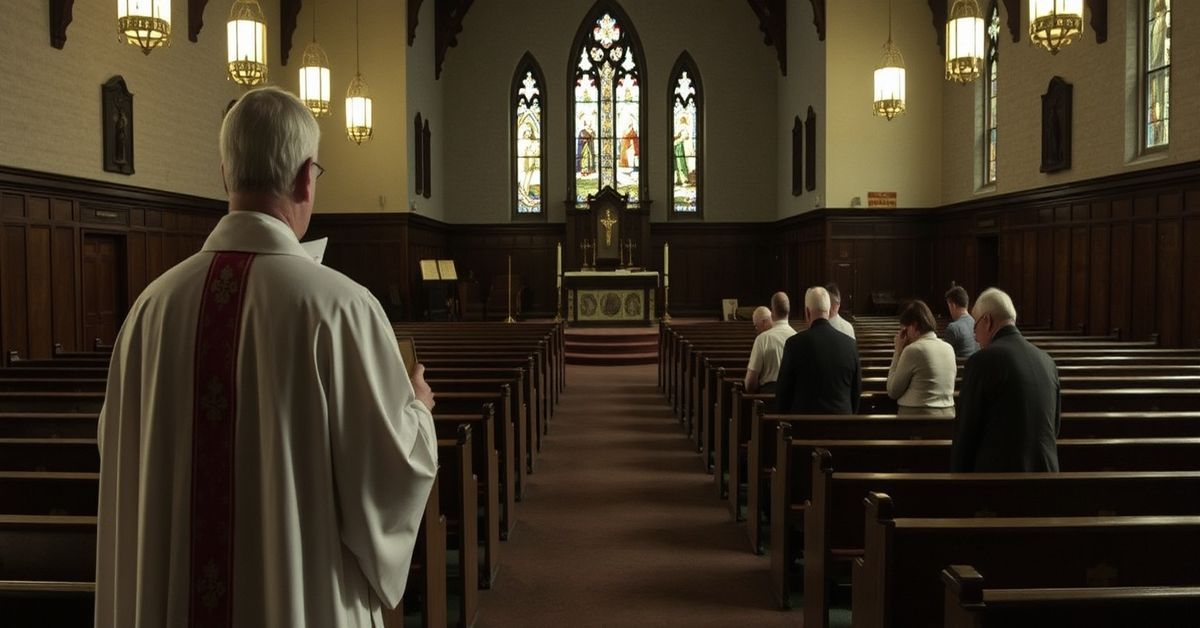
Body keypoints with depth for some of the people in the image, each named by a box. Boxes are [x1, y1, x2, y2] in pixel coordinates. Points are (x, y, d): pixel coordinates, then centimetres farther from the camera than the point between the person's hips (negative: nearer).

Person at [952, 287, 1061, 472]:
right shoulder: (1047, 361, 8)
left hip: (999, 469, -6)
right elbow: (1054, 428, 15)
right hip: (1045, 469, 6)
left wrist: (958, 472, 3)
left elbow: (965, 430, -8)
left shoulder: (983, 361, -12)